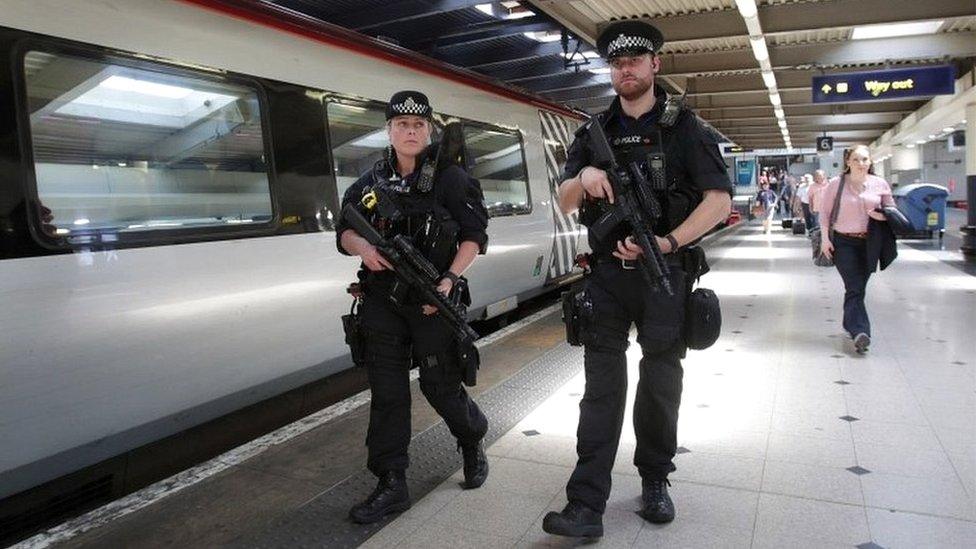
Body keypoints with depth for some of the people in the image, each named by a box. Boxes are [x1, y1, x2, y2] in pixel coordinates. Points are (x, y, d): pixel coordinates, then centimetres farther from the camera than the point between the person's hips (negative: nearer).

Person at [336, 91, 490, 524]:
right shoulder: (371, 182, 9)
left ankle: (474, 444, 36)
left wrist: (449, 280, -16)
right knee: (386, 394, 4)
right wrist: (363, 248, -10)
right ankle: (391, 486, 15)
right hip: (382, 304, 4)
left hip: (432, 302, -3)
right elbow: (344, 231, 14)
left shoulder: (449, 178, -2)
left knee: (442, 387, 5)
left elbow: (475, 236, -3)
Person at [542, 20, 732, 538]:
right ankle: (586, 506, 2)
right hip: (607, 275, 2)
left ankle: (655, 483, 31)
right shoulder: (595, 132, 9)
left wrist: (667, 243, -20)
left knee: (660, 387, 10)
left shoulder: (685, 127, 0)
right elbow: (565, 203, 8)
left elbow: (719, 200, -7)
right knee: (601, 389, 1)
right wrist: (584, 176, -14)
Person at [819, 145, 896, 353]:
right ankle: (860, 331, -15)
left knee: (858, 287, 11)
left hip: (869, 243, 3)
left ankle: (850, 324, 28)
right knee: (855, 288, -11)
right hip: (843, 242, -3)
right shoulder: (836, 184, -3)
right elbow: (824, 212, 0)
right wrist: (825, 238, -7)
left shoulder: (880, 184, 3)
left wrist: (883, 216, -11)